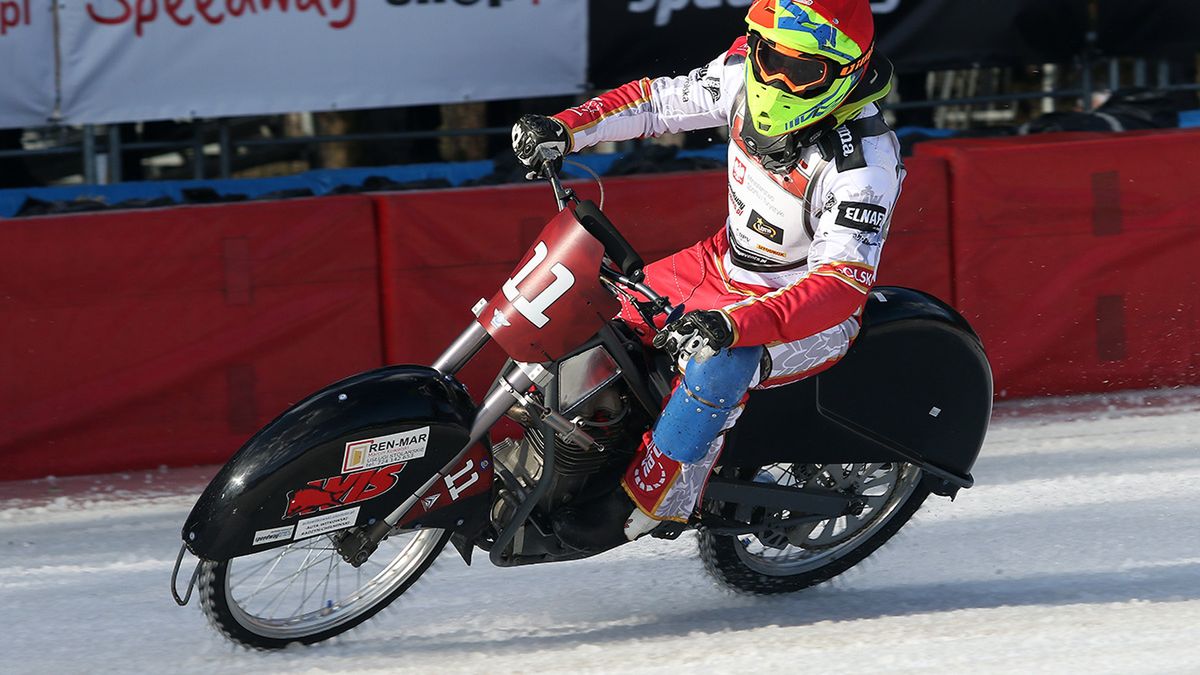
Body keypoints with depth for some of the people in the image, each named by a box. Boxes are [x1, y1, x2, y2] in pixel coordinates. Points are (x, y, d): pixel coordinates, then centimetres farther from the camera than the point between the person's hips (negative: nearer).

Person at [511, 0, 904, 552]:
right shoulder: (748, 73, -11)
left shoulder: (863, 163, -31)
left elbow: (843, 282, -37)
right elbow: (664, 101, 3)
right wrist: (565, 128, -11)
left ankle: (642, 501, -22)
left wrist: (732, 325, -50)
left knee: (716, 362, -35)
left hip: (811, 310, -8)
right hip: (730, 259, 8)